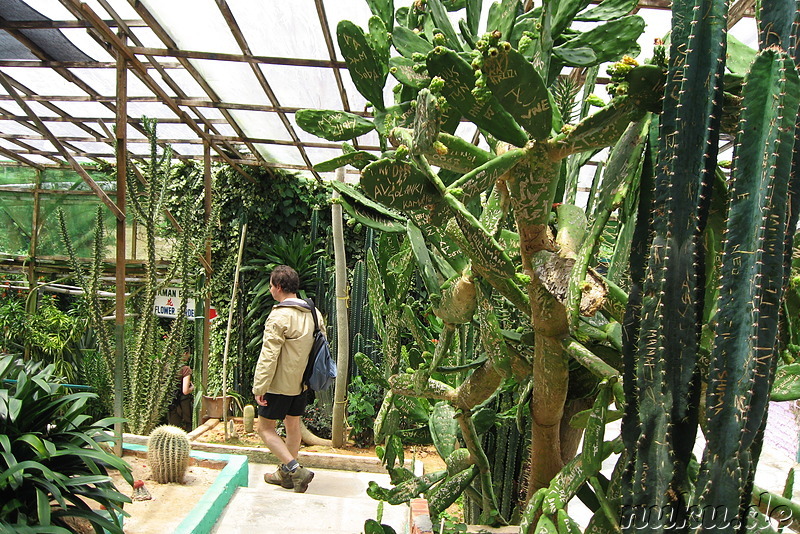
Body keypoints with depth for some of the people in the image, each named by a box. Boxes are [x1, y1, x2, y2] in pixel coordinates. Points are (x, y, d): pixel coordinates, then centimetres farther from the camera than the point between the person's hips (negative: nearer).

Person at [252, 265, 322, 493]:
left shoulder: (279, 316, -21)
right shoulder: (313, 313, 3)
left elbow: (268, 357, -21)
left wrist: (259, 388, -15)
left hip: (280, 383, -8)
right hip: (302, 382, 8)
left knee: (265, 427, 5)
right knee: (293, 426, 17)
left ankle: (296, 469, -3)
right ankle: (286, 474, 30)